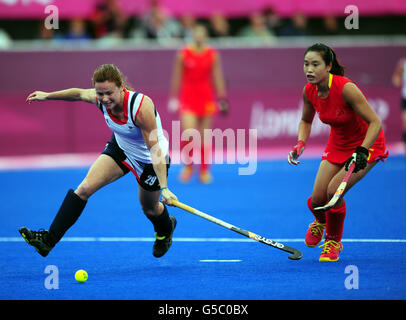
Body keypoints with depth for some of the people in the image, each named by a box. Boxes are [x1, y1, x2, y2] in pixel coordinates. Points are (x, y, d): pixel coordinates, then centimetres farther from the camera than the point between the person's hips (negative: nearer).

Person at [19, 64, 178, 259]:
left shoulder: (141, 107, -39)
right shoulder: (100, 99, -23)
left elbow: (155, 149, -36)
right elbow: (79, 93, 3)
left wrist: (164, 188, -40)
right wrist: (48, 96, 11)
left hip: (149, 161, -4)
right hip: (120, 148, 4)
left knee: (149, 208, 17)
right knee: (85, 187, -14)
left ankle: (166, 230, 54)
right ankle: (49, 239, -14)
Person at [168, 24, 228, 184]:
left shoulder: (212, 54, 1)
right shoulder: (183, 54, -3)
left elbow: (217, 78, 5)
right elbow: (176, 78, 3)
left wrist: (222, 99, 1)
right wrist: (173, 98, 2)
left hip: (206, 97, 2)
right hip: (188, 98, -1)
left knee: (204, 137, 4)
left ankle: (204, 171, 17)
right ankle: (188, 166, 7)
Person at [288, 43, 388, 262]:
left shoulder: (346, 88, -31)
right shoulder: (309, 91, -12)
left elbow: (375, 123, -28)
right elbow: (306, 120, 10)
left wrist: (361, 151, -38)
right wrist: (300, 144, -8)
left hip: (367, 144, -6)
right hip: (338, 144, 6)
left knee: (334, 191, -23)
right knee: (317, 199, -3)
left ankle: (333, 243, 3)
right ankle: (320, 222, 37)